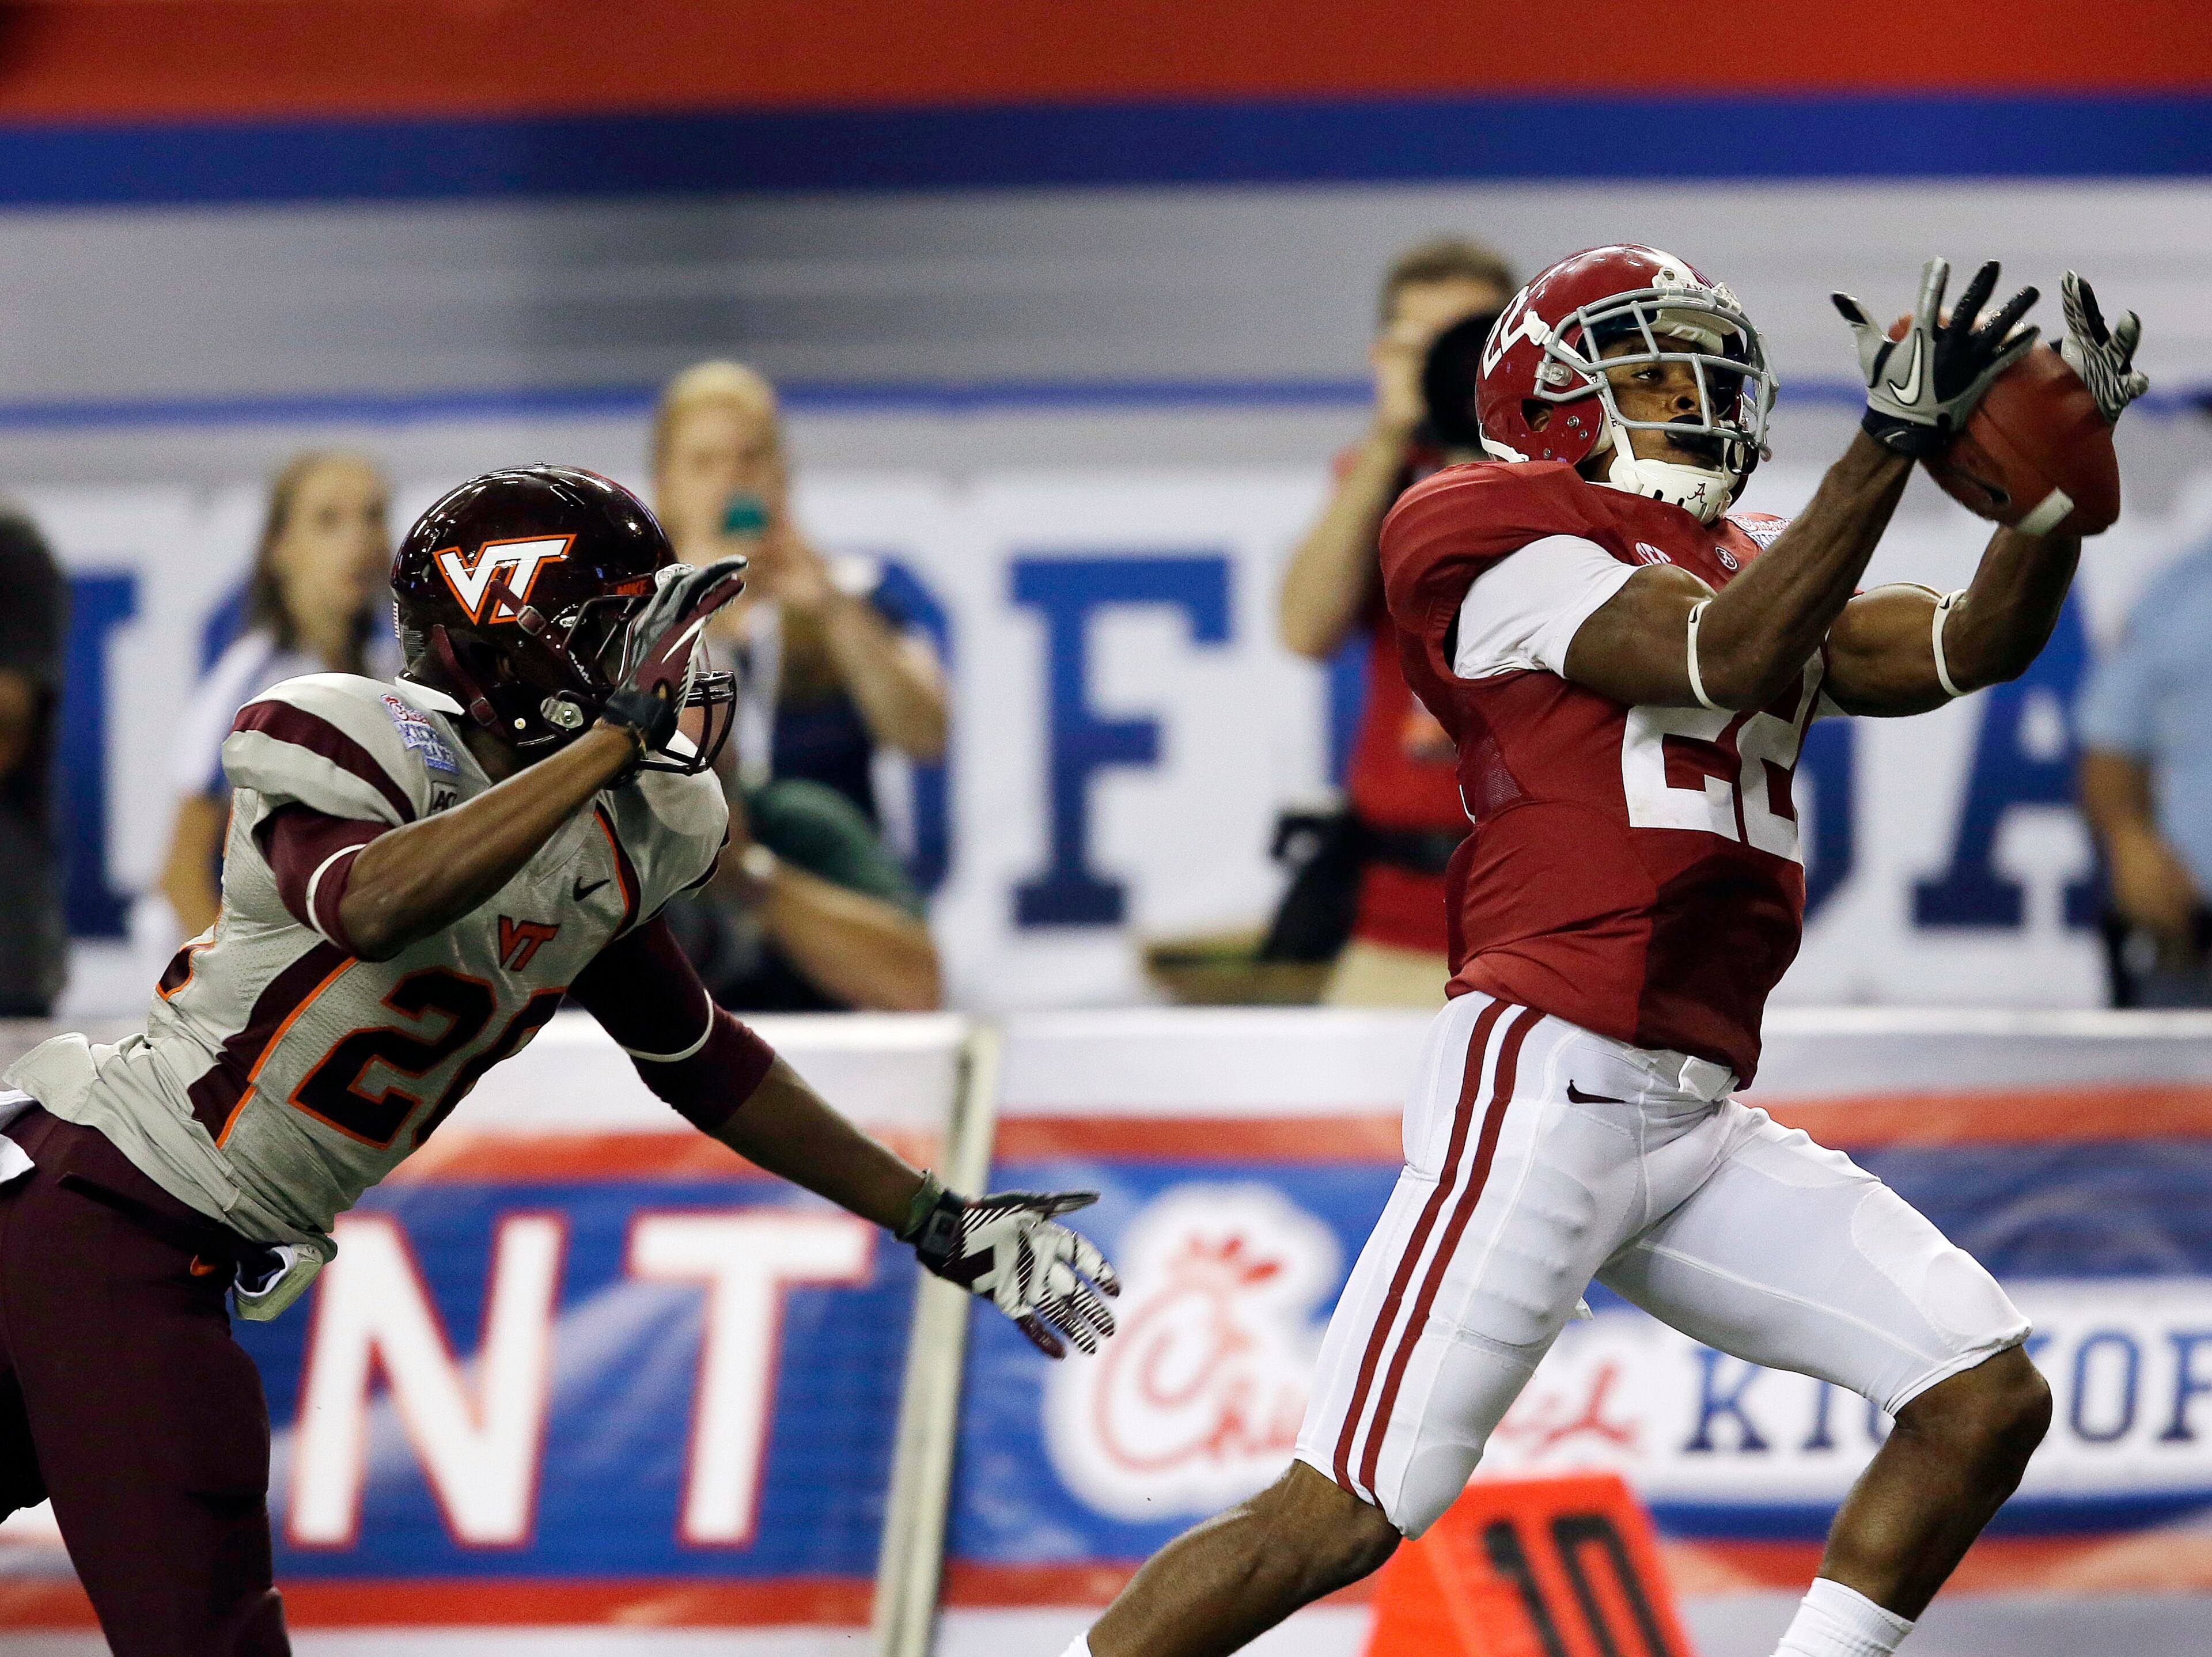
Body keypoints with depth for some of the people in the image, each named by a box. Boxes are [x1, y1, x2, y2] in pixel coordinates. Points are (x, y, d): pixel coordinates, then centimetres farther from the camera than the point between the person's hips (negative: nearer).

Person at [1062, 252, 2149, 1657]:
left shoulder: (1760, 569, 22)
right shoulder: (1511, 549, -2)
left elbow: (1976, 646, 14)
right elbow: (1723, 655, -15)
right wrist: (1894, 443, -19)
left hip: (1704, 1122, 8)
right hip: (1546, 1082, -8)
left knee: (1988, 1402, 1)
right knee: (1348, 1513, -13)